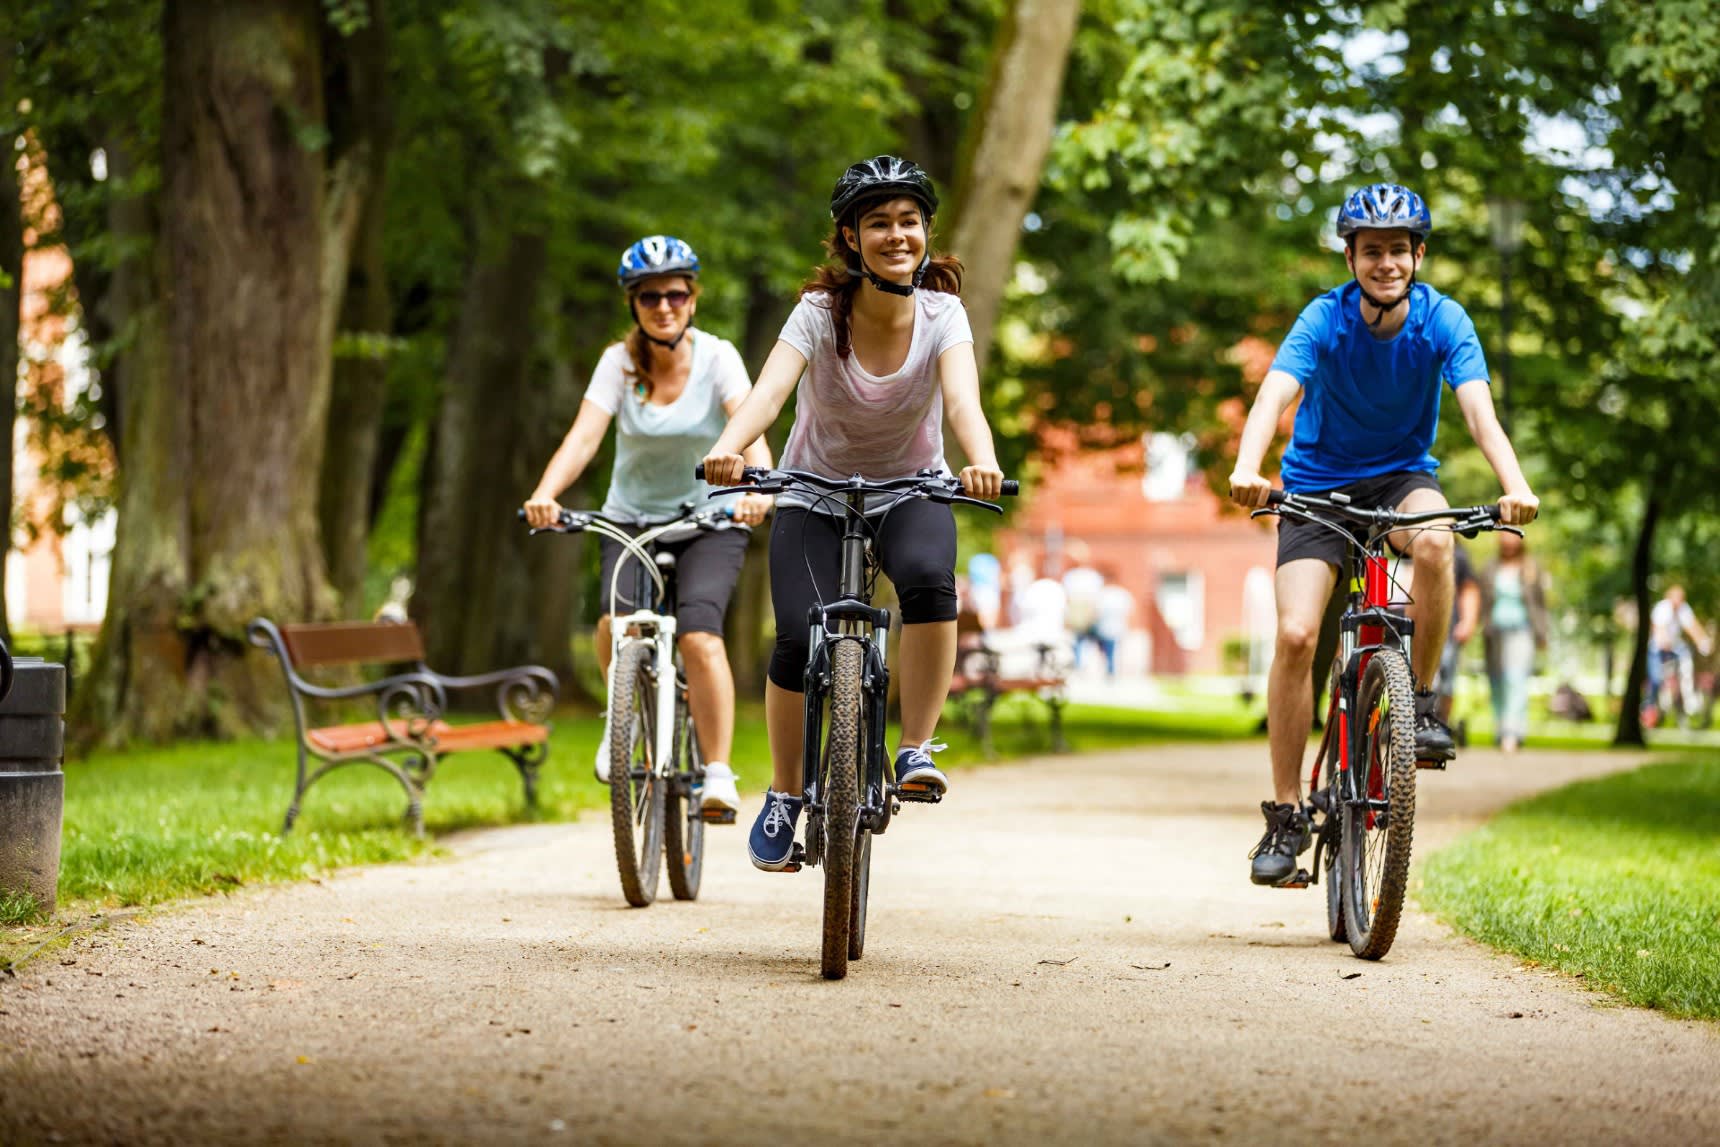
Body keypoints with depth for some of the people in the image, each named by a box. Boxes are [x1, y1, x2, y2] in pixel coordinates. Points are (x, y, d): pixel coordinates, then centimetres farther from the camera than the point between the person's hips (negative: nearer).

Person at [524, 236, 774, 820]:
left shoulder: (717, 357, -13)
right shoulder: (620, 361, -11)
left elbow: (750, 428, -28)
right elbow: (584, 436, -24)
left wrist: (757, 487, -49)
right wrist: (545, 495, -43)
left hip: (709, 522, -1)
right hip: (631, 519, 1)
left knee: (699, 636, -24)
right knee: (616, 624, -25)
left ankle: (719, 774, -14)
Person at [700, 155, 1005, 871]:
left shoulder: (942, 315, -16)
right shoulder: (820, 313, -19)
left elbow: (962, 399, -34)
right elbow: (769, 390, -35)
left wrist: (982, 462, -56)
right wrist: (726, 450, -57)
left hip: (910, 490, 0)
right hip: (816, 493, 0)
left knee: (929, 578, -33)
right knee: (800, 640, -20)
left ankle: (916, 751, -17)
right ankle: (784, 798, 3)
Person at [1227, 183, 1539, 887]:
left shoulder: (1442, 321, -14)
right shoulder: (1325, 320, -17)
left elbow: (1479, 410, -26)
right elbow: (1274, 395, -32)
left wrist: (1515, 486, -45)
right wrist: (1247, 470, -52)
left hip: (1402, 475, 1)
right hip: (1319, 483, -1)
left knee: (1434, 539, -35)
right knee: (1296, 635, -17)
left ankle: (1418, 701, -15)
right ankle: (1286, 815, -6)